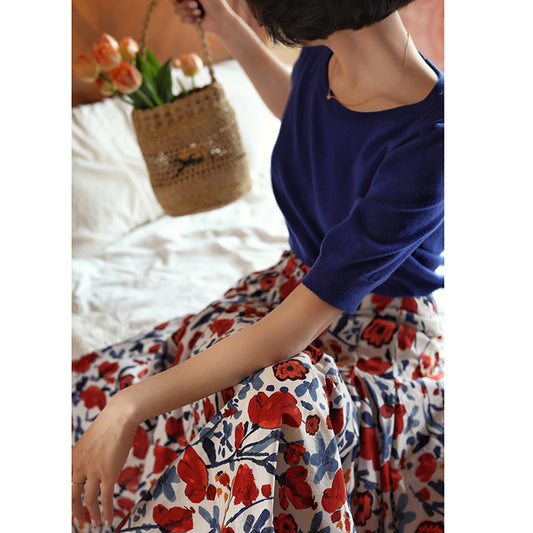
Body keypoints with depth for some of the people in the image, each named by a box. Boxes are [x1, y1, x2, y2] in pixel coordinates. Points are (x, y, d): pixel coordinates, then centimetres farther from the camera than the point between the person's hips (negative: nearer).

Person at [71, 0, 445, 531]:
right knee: (96, 385, -6)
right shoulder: (324, 49, -10)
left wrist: (131, 405, -29)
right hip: (301, 280, 7)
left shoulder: (425, 148, -33)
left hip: (381, 339, -6)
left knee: (277, 410, -41)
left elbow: (292, 332, -32)